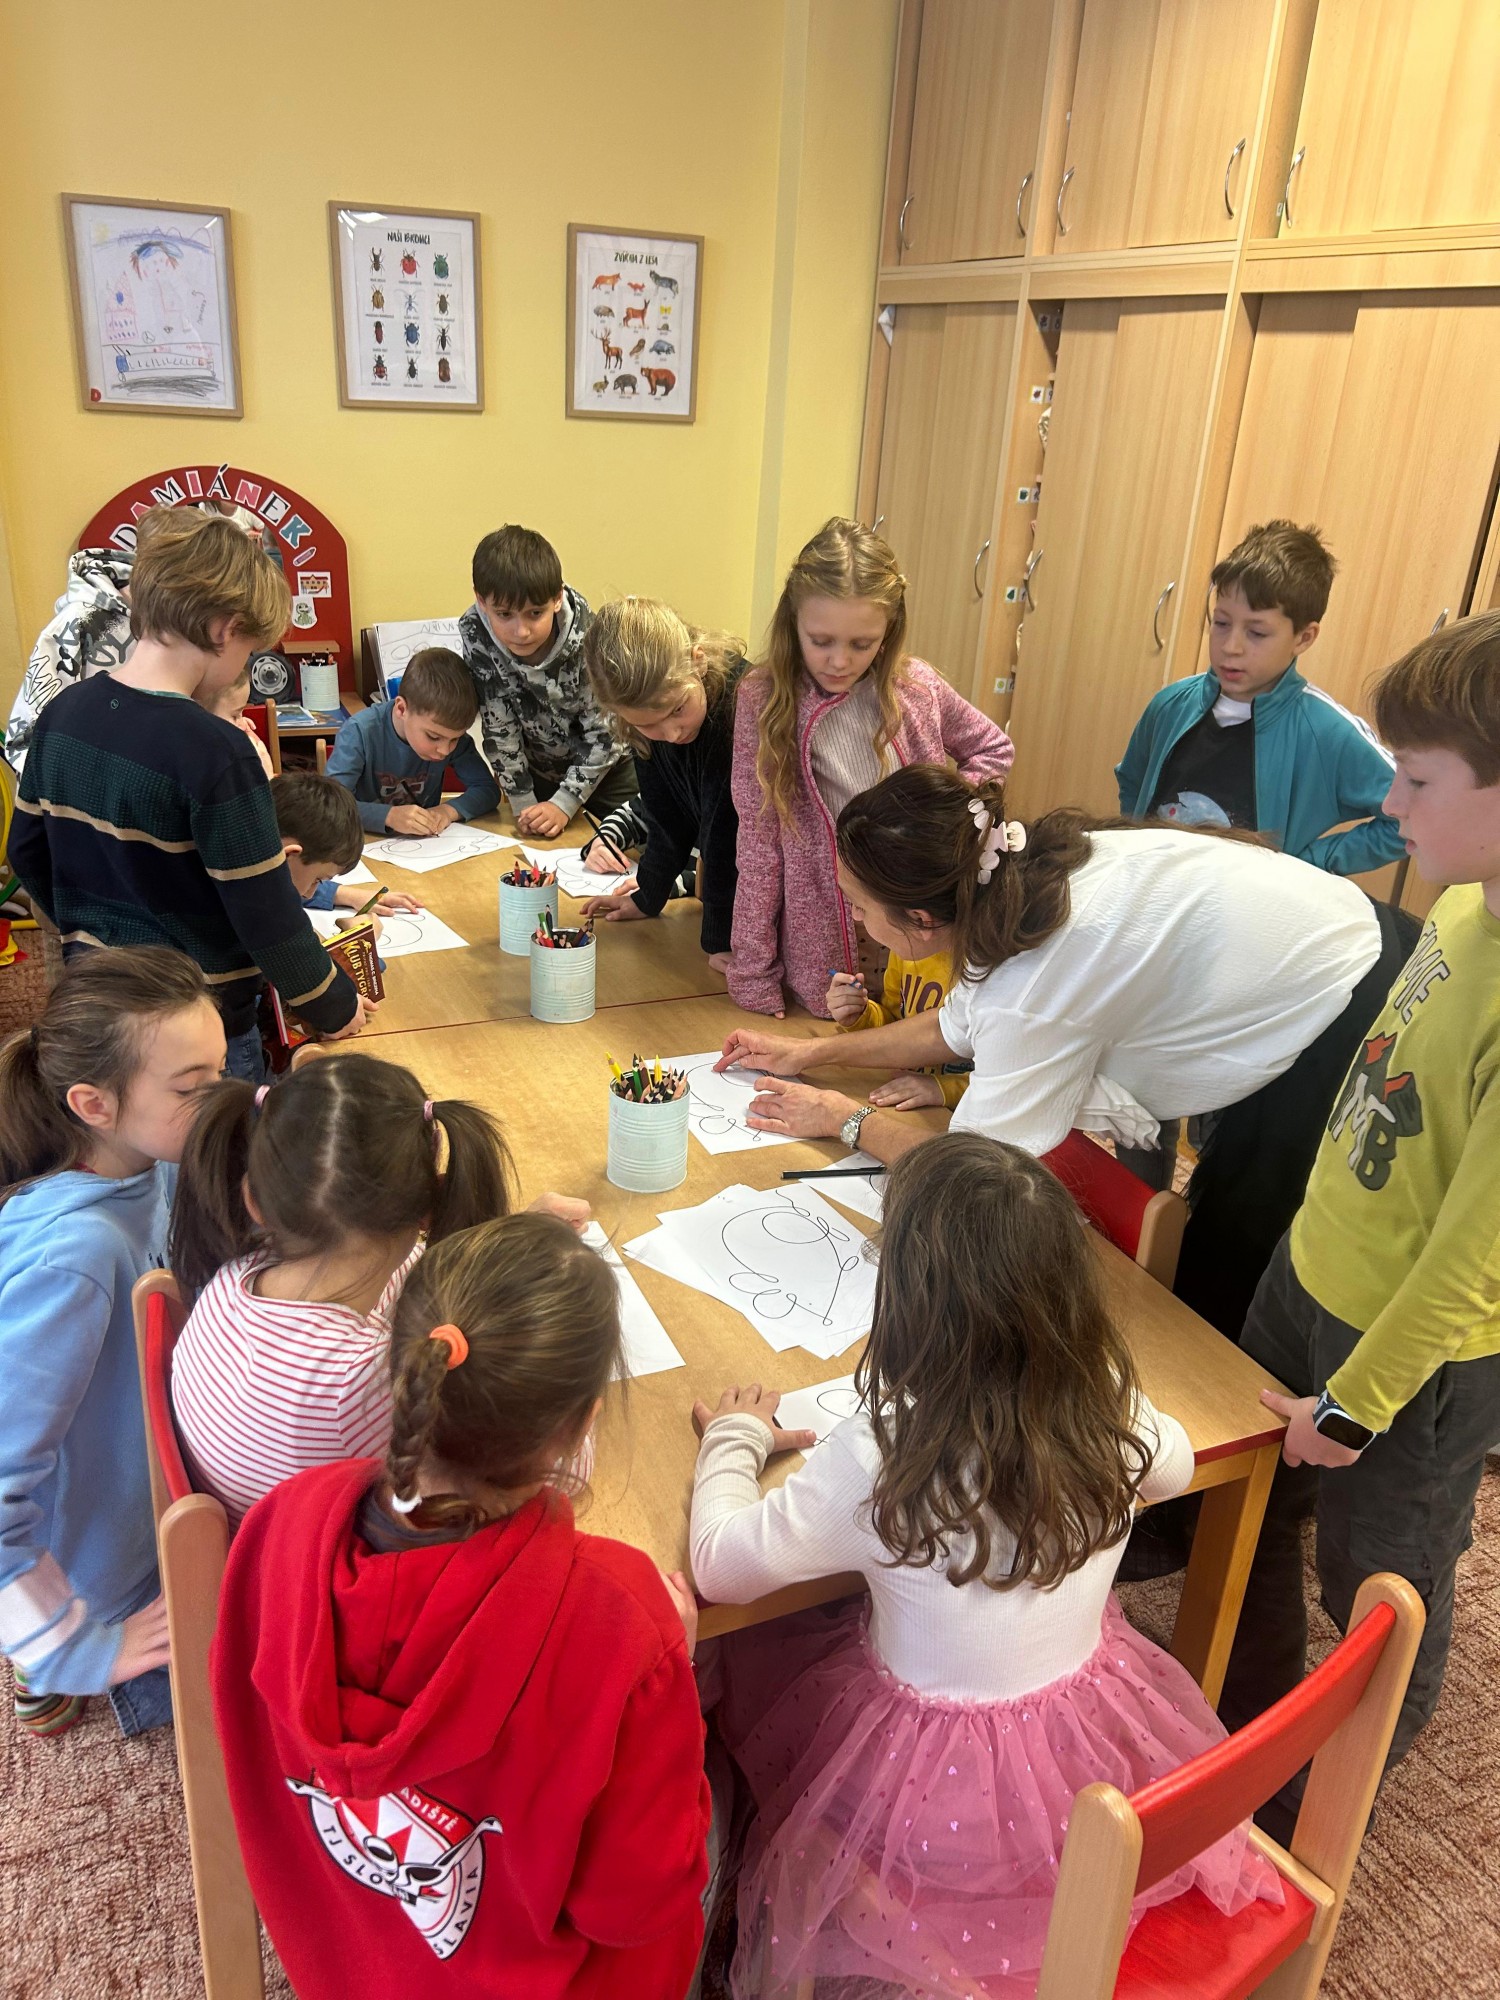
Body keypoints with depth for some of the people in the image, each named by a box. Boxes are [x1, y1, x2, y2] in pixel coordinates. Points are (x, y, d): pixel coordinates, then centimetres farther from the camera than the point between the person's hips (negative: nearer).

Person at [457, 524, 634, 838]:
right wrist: (523, 804, -16)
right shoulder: (475, 634, -25)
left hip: (606, 766, -2)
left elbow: (604, 732, -22)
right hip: (539, 769, 2)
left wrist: (564, 803, -25)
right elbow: (498, 727, -16)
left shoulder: (588, 636, -31)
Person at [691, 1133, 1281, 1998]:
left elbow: (721, 1568, -20)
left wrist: (735, 1437, -3)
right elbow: (1176, 1463, 6)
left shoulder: (880, 1460, -33)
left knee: (752, 1662, 21)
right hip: (1101, 1741, 5)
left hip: (944, 1791, -4)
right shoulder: (1113, 1415, -19)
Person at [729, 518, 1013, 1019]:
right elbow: (758, 849, -10)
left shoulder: (916, 687, -5)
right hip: (821, 949, -2)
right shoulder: (764, 700, -11)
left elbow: (994, 749, 13)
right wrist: (753, 979, -10)